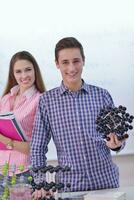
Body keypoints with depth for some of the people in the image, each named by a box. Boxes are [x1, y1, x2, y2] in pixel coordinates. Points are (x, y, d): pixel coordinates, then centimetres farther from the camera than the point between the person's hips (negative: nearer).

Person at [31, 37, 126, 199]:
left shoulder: (102, 95, 2)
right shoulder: (47, 101, 0)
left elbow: (117, 136, 9)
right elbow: (38, 149, 2)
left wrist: (116, 144, -13)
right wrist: (40, 183, -8)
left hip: (106, 181, 1)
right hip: (69, 185, -1)